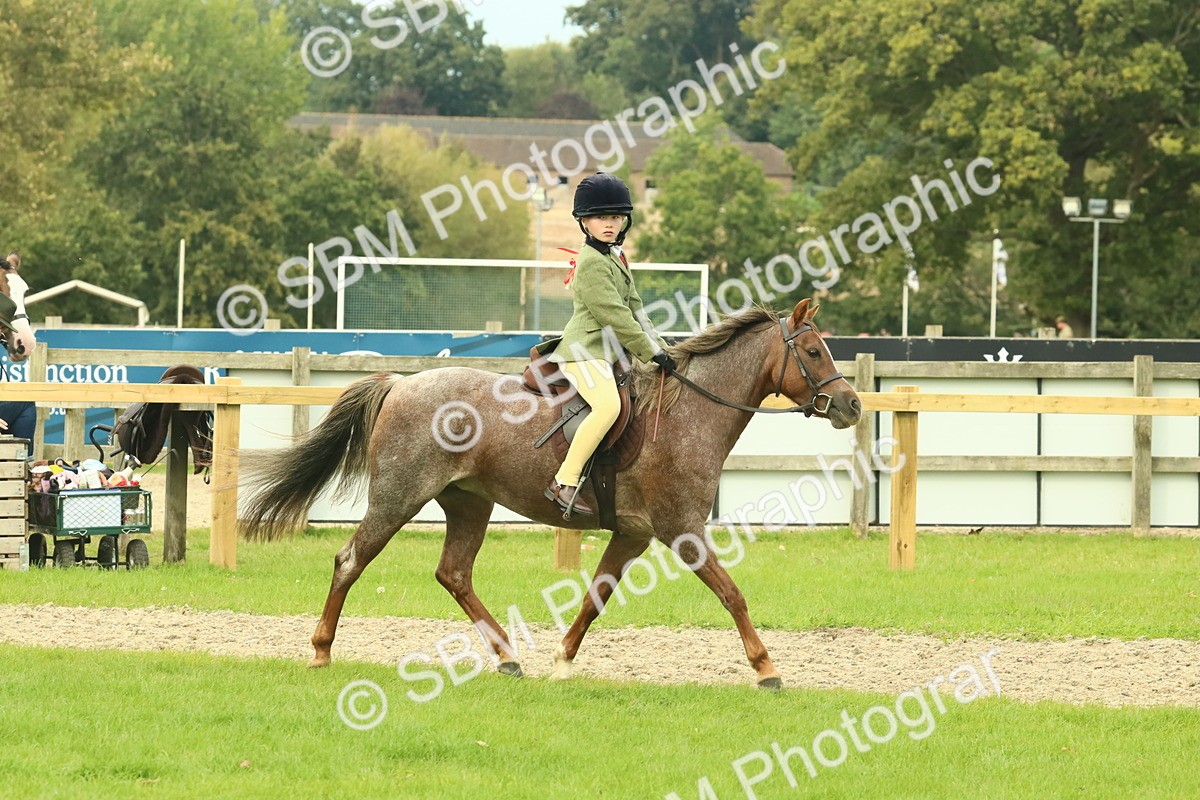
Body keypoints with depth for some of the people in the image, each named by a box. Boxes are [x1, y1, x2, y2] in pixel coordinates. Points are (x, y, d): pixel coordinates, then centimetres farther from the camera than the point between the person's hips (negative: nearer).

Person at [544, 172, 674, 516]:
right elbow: (614, 316, -17)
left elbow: (633, 309, 23)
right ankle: (564, 483, -35)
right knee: (608, 404, -33)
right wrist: (652, 352, -14)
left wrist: (659, 348, 13)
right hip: (584, 351, -11)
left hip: (608, 352, 11)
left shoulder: (615, 258, 20)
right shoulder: (591, 263, -12)